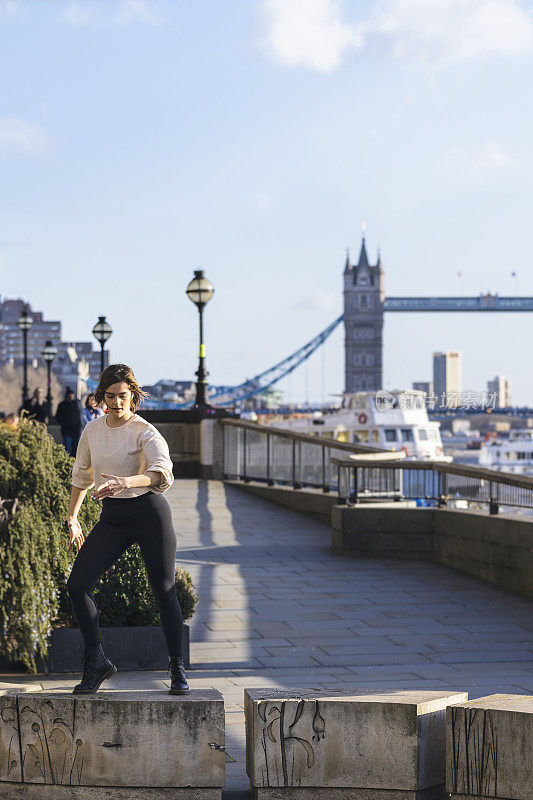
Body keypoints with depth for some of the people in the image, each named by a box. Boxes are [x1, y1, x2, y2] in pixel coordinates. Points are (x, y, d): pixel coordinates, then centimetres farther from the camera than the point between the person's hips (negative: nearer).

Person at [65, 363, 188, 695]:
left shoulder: (145, 432, -11)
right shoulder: (92, 430, 7)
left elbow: (163, 472, -28)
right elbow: (82, 475, 22)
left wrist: (126, 481, -43)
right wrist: (72, 516, 20)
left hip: (148, 510, -5)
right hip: (112, 517, 5)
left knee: (165, 590, -3)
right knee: (78, 583, -8)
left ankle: (178, 669, 11)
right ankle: (97, 662, 2)